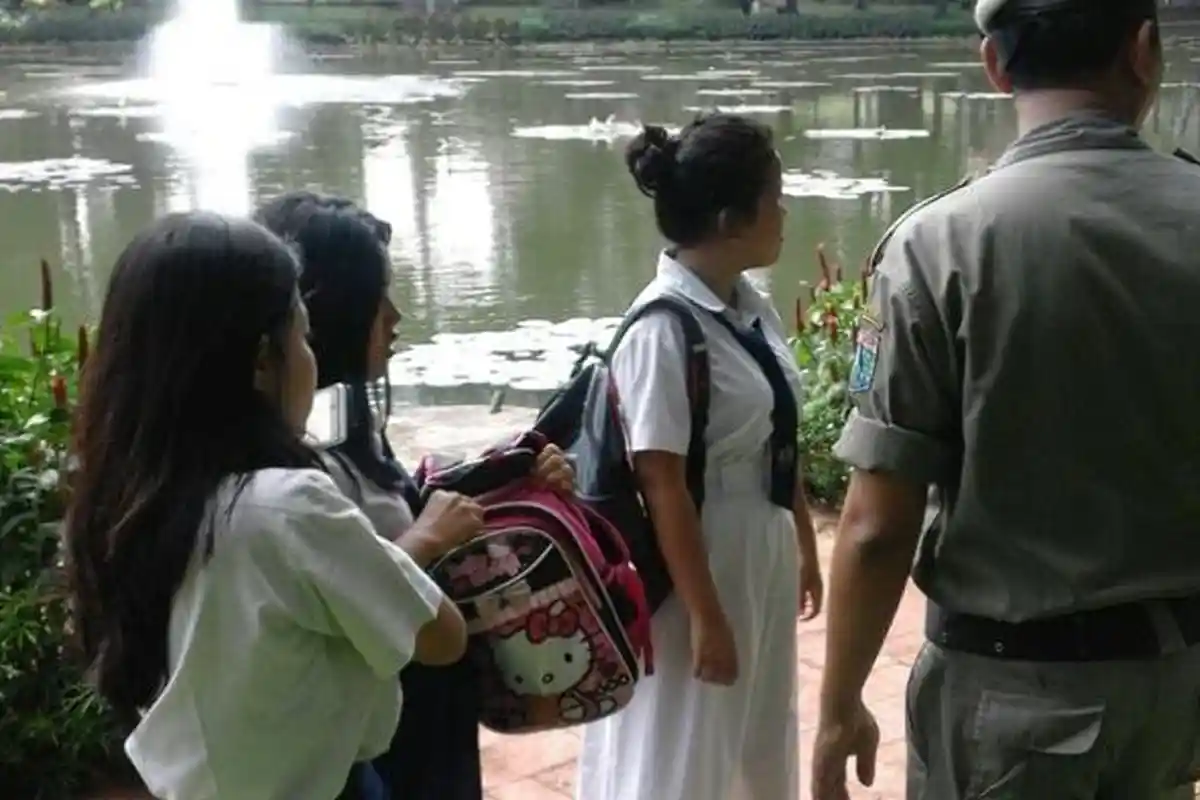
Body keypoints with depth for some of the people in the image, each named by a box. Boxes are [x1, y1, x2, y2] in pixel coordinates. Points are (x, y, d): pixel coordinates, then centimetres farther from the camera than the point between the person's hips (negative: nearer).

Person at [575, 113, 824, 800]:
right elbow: (663, 486, -22)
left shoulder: (754, 309, 3)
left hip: (766, 553, 8)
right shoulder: (664, 328, -23)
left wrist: (805, 548, 17)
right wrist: (704, 616, -19)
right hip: (699, 562, -8)